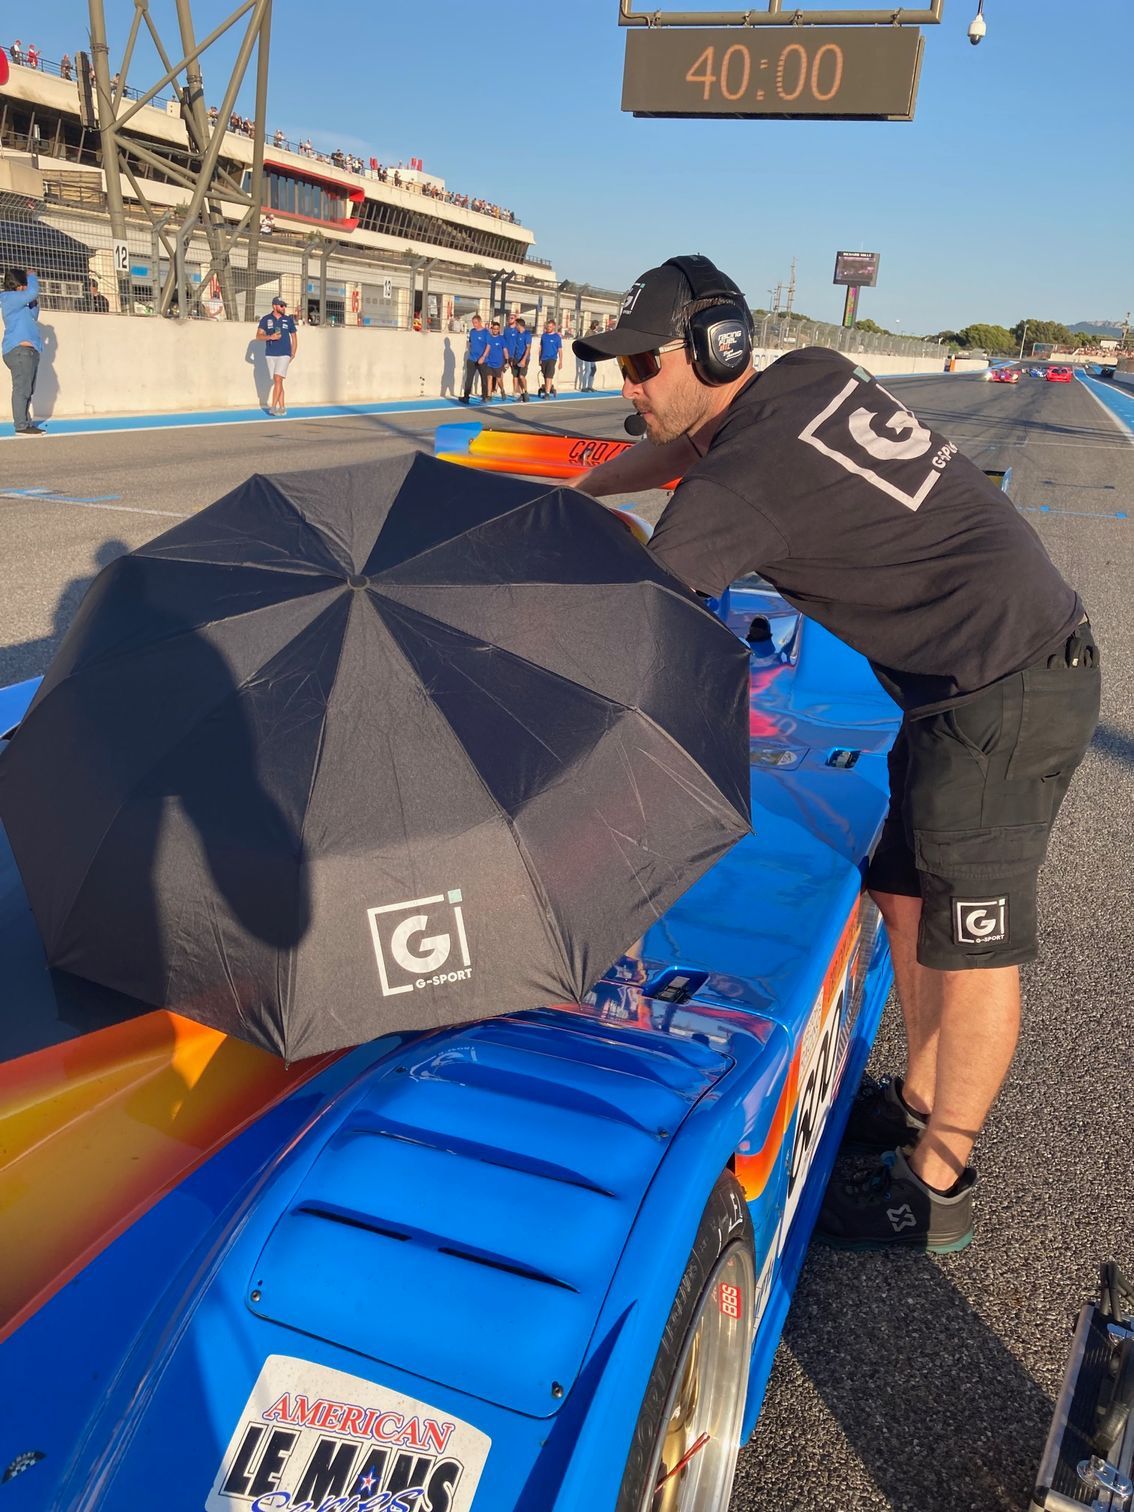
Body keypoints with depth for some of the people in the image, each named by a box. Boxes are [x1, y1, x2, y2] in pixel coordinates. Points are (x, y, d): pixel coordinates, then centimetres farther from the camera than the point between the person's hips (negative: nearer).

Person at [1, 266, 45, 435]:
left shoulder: (18, 302, 23)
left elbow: (32, 319, 36)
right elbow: (33, 292, -19)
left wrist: (35, 304, 21)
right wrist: (32, 275, -2)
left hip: (27, 351, 10)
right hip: (20, 350, -10)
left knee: (26, 390, 8)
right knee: (21, 389, -14)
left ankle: (27, 424, 9)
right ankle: (21, 426, -17)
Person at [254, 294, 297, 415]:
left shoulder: (288, 319, 6)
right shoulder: (266, 319, 5)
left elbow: (294, 337, 14)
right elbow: (258, 336, 0)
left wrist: (293, 354, 7)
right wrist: (270, 337, -18)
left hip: (284, 354, -2)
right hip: (270, 354, 2)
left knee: (278, 379, -16)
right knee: (277, 382, 5)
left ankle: (273, 406, -17)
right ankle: (282, 407, 11)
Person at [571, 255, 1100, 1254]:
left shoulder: (733, 485, -18)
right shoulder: (813, 376, 7)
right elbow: (683, 448, 25)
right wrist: (567, 500, 24)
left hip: (1008, 691, -10)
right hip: (966, 682, 10)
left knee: (972, 945, 0)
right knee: (909, 896, 16)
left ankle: (938, 1188, 16)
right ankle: (919, 1106, 33)